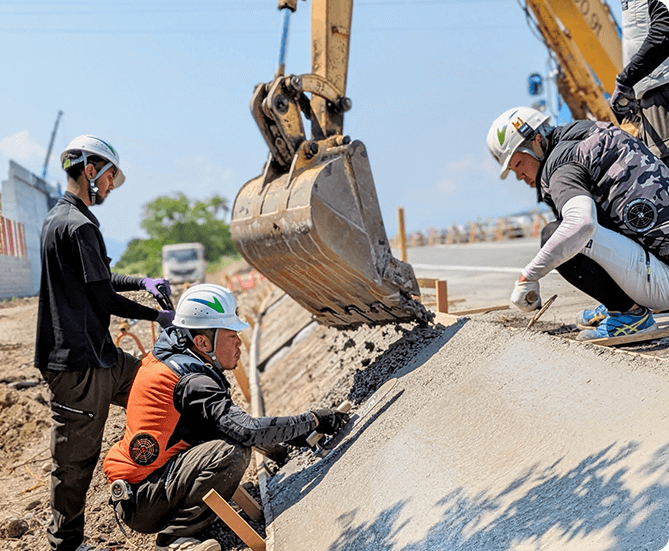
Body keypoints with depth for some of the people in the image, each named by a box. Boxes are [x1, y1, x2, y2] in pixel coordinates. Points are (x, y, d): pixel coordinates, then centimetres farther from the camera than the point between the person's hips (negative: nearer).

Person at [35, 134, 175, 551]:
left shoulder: (58, 218, 16)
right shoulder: (79, 226, -17)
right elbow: (103, 298, -16)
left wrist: (142, 282, 10)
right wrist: (157, 316, -3)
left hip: (97, 355, 11)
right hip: (78, 363, -11)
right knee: (76, 457, 0)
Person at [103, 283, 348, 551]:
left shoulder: (166, 351, 8)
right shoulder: (192, 382, -21)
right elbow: (248, 432, -30)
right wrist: (312, 420, -19)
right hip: (142, 507, -10)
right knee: (233, 452, -26)